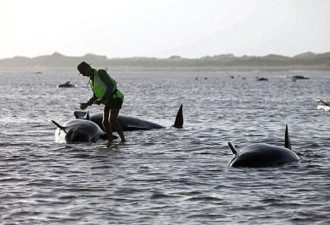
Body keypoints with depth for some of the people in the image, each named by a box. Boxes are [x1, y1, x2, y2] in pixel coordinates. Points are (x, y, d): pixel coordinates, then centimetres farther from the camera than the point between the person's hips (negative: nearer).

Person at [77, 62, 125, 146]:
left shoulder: (100, 73, -15)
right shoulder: (91, 80, 13)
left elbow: (111, 85, -24)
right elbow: (95, 96, 18)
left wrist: (103, 98, -26)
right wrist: (86, 104, 4)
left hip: (115, 98, -9)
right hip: (109, 102, 9)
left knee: (112, 121, -22)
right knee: (105, 122, 4)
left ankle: (123, 139, -11)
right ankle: (110, 141, 18)